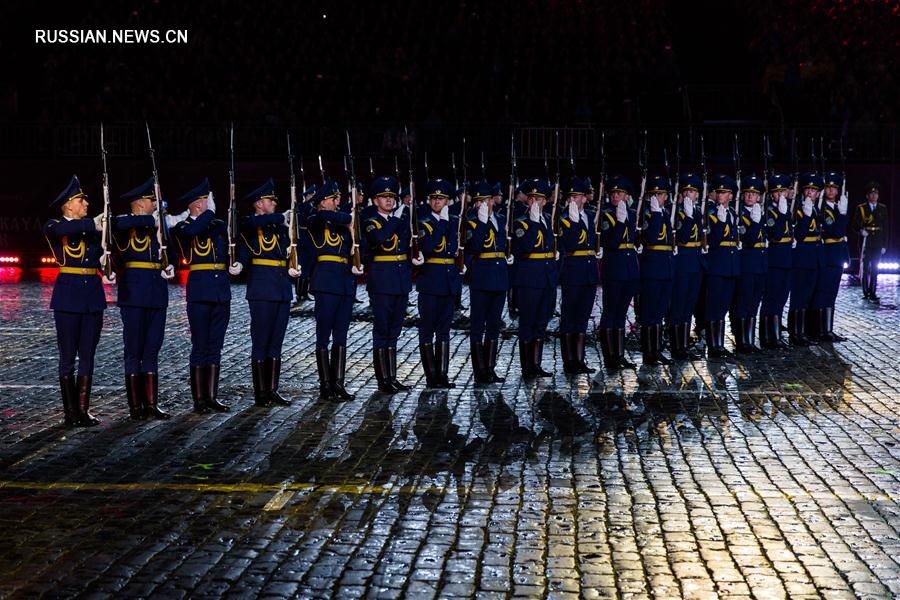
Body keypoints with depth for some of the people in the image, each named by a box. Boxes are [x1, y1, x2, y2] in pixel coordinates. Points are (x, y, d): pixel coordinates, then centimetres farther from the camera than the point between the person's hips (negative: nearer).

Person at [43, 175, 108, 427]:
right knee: (68, 357, 0)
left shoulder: (91, 228, 15)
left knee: (87, 356, 6)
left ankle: (84, 410, 11)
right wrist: (93, 224, -29)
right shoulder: (53, 227, -1)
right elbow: (60, 229, -25)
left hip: (93, 295, 5)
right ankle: (70, 412, 6)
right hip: (68, 295, -5)